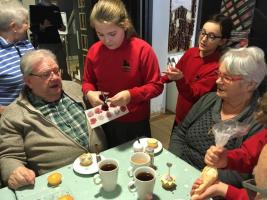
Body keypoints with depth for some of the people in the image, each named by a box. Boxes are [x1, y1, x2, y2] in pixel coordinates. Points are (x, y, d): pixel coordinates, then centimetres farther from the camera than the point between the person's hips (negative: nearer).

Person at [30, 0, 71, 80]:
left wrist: (62, 27, 2)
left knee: (64, 69, 8)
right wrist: (42, 26, -24)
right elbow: (32, 28, -5)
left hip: (57, 42, 5)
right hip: (44, 44, -5)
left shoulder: (56, 8, 14)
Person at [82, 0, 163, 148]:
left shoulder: (143, 50, -17)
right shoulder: (94, 51, -6)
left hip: (136, 122, -3)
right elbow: (88, 81, 7)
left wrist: (131, 95, -28)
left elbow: (156, 86, -14)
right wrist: (89, 93, -16)